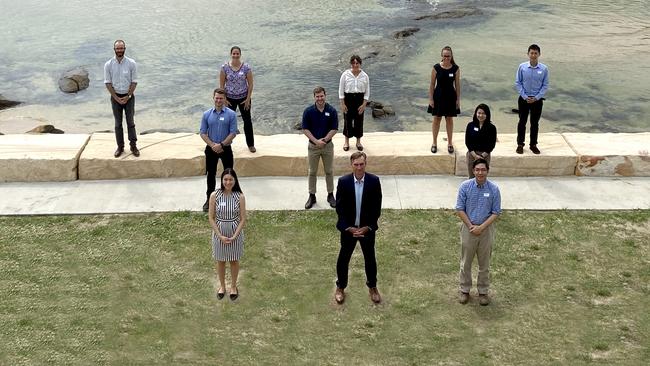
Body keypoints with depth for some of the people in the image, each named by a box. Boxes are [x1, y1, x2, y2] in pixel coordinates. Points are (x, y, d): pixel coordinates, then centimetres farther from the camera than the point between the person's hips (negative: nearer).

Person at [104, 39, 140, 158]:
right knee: (118, 123, 7)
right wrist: (117, 98, -9)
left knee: (130, 122, 1)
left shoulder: (131, 63, -7)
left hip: (129, 96, -1)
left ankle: (133, 146, 8)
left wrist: (127, 96, -11)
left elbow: (134, 82, -4)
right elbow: (108, 83, -3)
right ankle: (120, 147, 14)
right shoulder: (108, 65, -5)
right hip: (115, 97, 1)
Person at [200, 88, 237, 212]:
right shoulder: (207, 114, -1)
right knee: (211, 174, 9)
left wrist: (221, 145, -17)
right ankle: (209, 199, 21)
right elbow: (202, 133, -1)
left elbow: (233, 133, -10)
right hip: (211, 149, 2)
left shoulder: (231, 114, -7)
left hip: (226, 149, -1)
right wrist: (212, 145, -13)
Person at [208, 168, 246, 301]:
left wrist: (234, 236, -16)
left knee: (234, 260, 16)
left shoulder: (240, 196, -14)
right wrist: (220, 236, -14)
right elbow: (211, 218, -9)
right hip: (219, 233, 0)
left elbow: (243, 219, -9)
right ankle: (222, 286, 38)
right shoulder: (214, 195, -14)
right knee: (220, 261, 17)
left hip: (235, 233, 0)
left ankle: (233, 286, 37)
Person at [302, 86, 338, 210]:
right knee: (312, 172, 9)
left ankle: (330, 195, 23)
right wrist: (316, 141, -17)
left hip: (328, 145, 0)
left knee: (329, 171, 10)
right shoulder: (308, 111, -9)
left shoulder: (332, 111, -8)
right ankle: (312, 196, 20)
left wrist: (324, 140, -17)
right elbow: (305, 129, -7)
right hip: (313, 146, 0)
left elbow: (334, 129, -6)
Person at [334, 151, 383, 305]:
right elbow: (340, 207, -7)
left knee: (370, 258, 14)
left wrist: (367, 227, -11)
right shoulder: (343, 181, -12)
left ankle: (372, 287, 33)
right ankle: (340, 287, 31)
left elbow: (377, 207, -6)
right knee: (343, 258, 12)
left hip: (367, 228, 0)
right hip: (348, 228, 0)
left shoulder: (374, 181, -11)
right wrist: (348, 228, -13)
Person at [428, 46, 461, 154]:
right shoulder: (436, 68, -10)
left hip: (450, 97, 1)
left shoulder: (455, 68, -7)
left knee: (449, 120, 12)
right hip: (438, 96, -1)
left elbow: (457, 85, 0)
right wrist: (431, 98, -6)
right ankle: (434, 143, 24)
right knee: (436, 119, 9)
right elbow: (432, 84, -4)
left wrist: (458, 99, 0)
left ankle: (450, 143, 25)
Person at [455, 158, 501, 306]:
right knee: (466, 262, 11)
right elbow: (460, 209, -6)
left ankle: (483, 291, 26)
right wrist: (471, 226, -12)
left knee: (484, 264, 11)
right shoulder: (465, 186, -9)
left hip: (486, 229, 0)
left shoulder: (494, 189, -9)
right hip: (468, 228, 0)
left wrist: (481, 227, -15)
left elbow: (496, 212, -6)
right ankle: (465, 290, 26)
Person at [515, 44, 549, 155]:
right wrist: (525, 96, -10)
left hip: (537, 100, 1)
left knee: (535, 123, 10)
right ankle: (520, 144, 17)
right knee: (522, 122, 7)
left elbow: (545, 85, -2)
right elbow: (517, 83, -3)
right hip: (524, 99, 0)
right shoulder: (522, 67, -8)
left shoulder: (544, 69, -7)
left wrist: (536, 98, -10)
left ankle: (533, 144, 22)